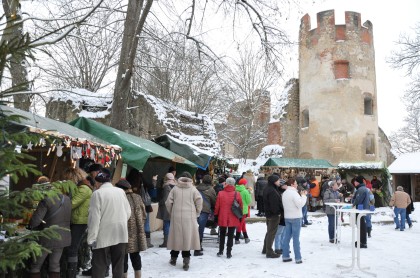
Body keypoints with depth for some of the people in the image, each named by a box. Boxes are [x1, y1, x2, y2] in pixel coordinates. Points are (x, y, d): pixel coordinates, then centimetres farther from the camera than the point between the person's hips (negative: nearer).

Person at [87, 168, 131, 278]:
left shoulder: (98, 193, -10)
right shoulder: (121, 191, 4)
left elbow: (94, 217, -14)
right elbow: (128, 212, 8)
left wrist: (92, 238, -12)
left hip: (104, 236, -4)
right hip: (121, 234, 4)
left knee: (99, 266, 6)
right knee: (118, 265, 13)